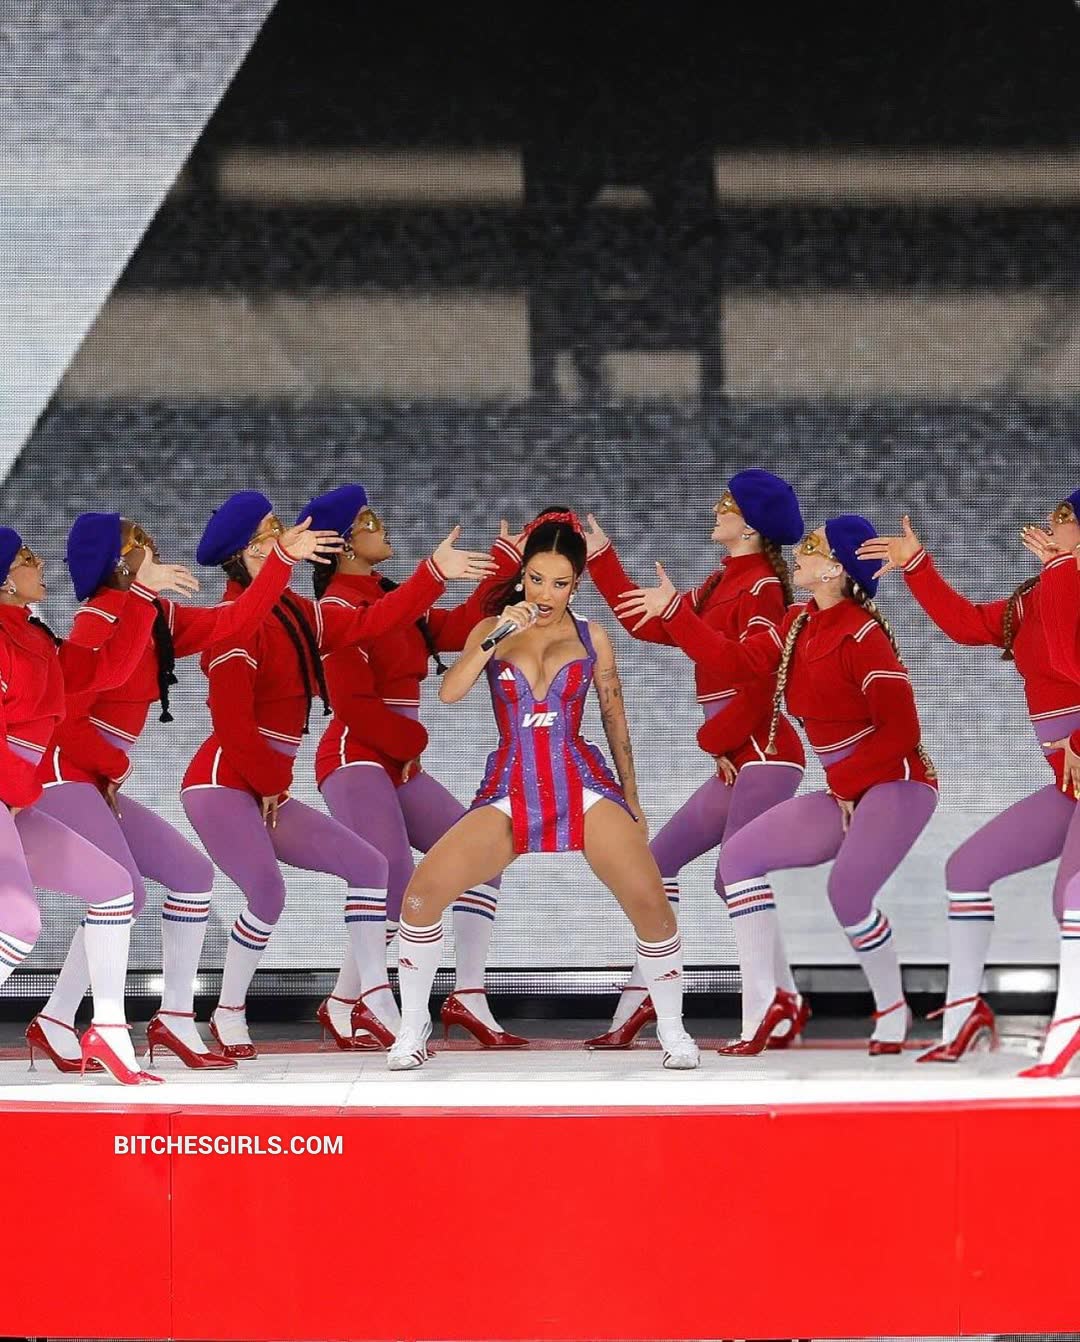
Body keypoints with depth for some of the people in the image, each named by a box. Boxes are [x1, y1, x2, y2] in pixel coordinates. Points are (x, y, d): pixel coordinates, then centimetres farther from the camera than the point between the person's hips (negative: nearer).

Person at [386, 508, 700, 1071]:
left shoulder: (591, 638, 8)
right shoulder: (493, 629, 8)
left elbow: (614, 718, 16)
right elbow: (448, 693, -7)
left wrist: (631, 801, 18)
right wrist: (497, 636, -17)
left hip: (583, 784, 0)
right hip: (509, 792, 0)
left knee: (650, 903, -20)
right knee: (422, 891, -20)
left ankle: (672, 1028, 1)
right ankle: (413, 1025, -2)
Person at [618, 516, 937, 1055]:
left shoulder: (862, 636, -17)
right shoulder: (799, 626, 8)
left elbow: (901, 729, -18)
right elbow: (736, 660, 9)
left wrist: (847, 782, -12)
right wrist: (673, 610, 5)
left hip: (896, 784, -9)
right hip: (845, 792, 9)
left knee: (847, 891, -27)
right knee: (740, 855, 2)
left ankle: (893, 1011, -3)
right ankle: (762, 998, 1)